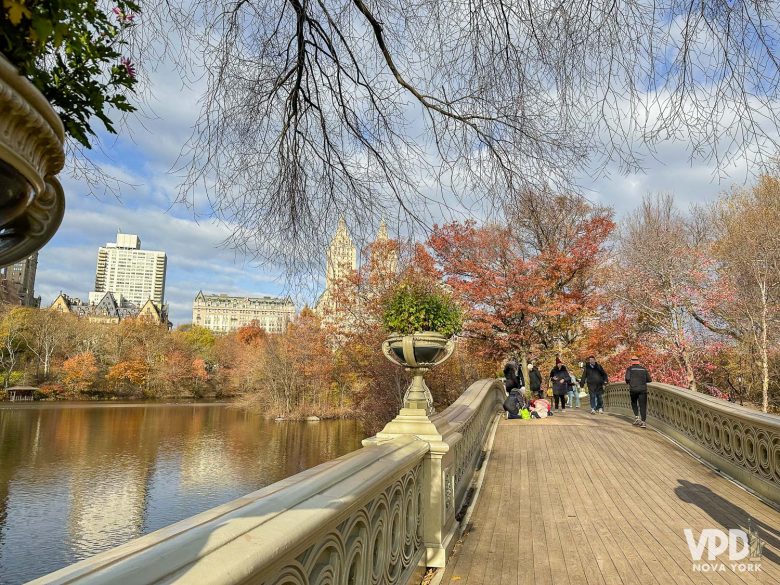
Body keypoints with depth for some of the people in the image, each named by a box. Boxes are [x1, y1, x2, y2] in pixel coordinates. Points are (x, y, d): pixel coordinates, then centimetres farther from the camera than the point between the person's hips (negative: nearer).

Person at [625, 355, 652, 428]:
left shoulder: (630, 368, 3)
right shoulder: (643, 369, 11)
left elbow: (627, 378, -10)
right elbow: (649, 380, 11)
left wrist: (628, 382, 11)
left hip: (633, 389, -1)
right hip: (643, 389, 1)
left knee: (634, 403, 21)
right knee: (643, 405, 0)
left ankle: (637, 417, 5)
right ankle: (643, 422, -9)